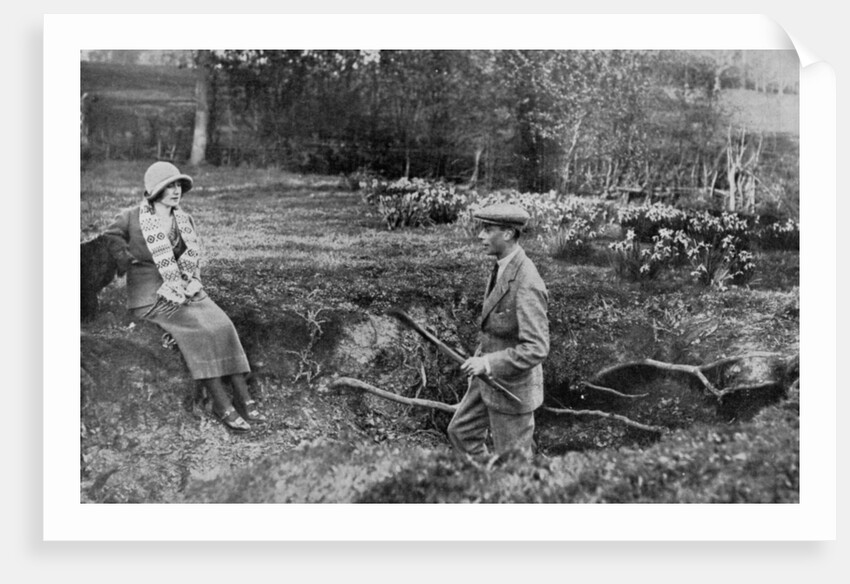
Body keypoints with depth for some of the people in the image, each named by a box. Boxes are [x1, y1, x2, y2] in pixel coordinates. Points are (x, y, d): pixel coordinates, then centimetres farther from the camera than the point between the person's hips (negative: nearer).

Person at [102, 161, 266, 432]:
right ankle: (221, 404, -25)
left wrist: (192, 283, 3)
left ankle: (244, 399, -23)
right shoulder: (131, 218, -6)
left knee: (222, 325, -21)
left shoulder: (184, 220, 11)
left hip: (184, 290, 5)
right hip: (150, 296, -5)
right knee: (198, 328, -28)